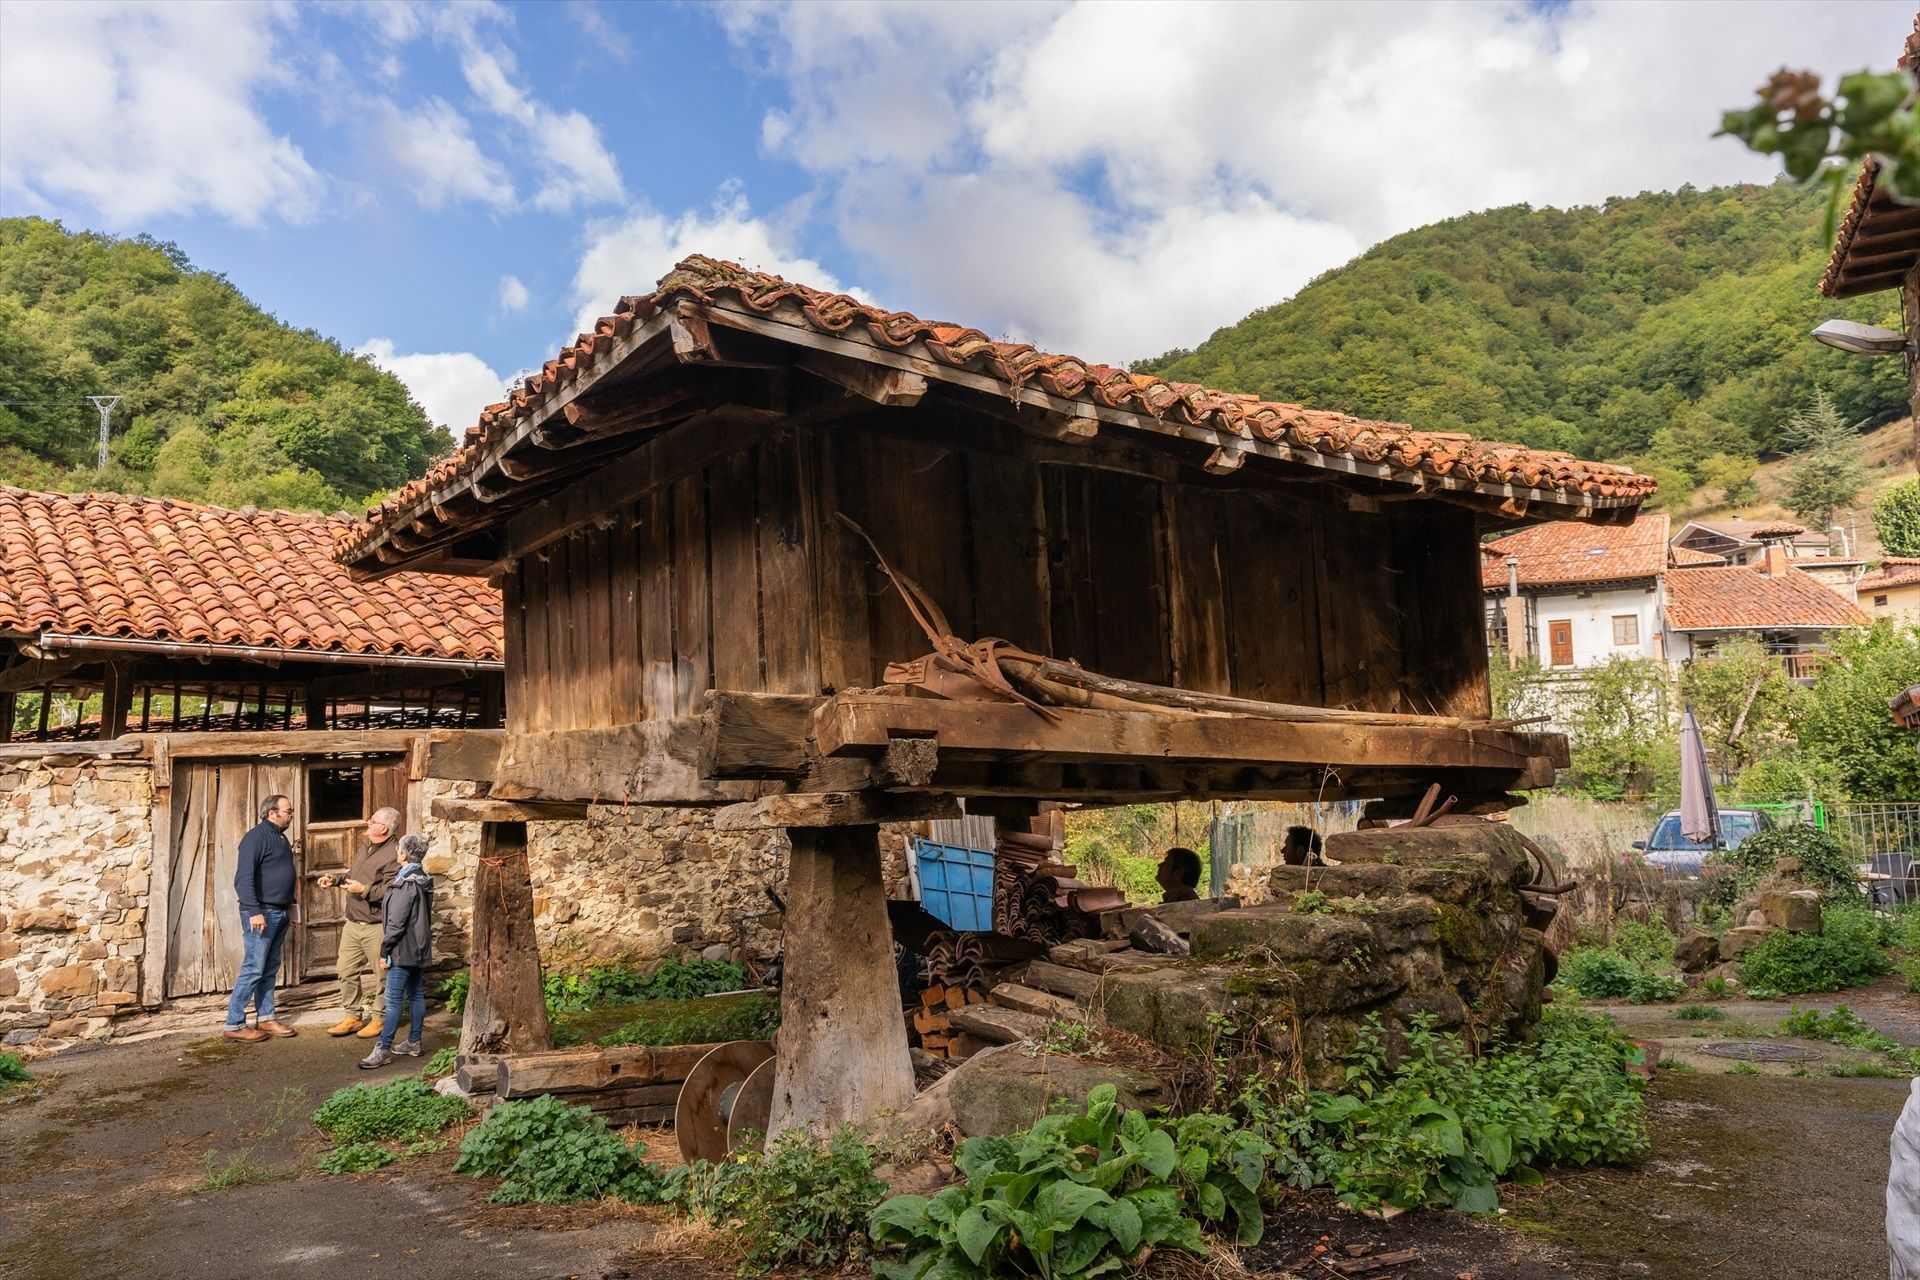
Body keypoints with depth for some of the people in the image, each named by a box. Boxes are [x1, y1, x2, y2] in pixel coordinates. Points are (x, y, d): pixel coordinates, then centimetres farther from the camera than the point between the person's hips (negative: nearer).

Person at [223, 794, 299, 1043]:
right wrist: (254, 911, -26)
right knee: (253, 969, -6)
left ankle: (265, 1018, 21)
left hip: (280, 913, 9)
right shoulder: (256, 837, -13)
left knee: (270, 969, 14)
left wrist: (289, 901, 22)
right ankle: (234, 1025, 1)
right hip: (261, 913, -9)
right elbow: (244, 878, -20)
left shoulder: (280, 838, 16)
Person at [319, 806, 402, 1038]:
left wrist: (364, 890, -27)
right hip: (353, 922, 9)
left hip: (376, 926, -9)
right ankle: (352, 1016, 25)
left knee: (382, 974, 4)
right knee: (347, 970, 13)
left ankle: (379, 1018, 17)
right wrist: (335, 881, 12)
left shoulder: (394, 855, -18)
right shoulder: (366, 848, 13)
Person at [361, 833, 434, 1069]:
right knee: (416, 995, 14)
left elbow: (396, 923, -19)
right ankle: (413, 1042, 22)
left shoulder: (406, 885, -18)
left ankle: (383, 1049, -4)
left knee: (394, 999, -6)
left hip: (403, 950, -9)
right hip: (420, 949, 9)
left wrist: (385, 951, -12)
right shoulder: (424, 881, 9)